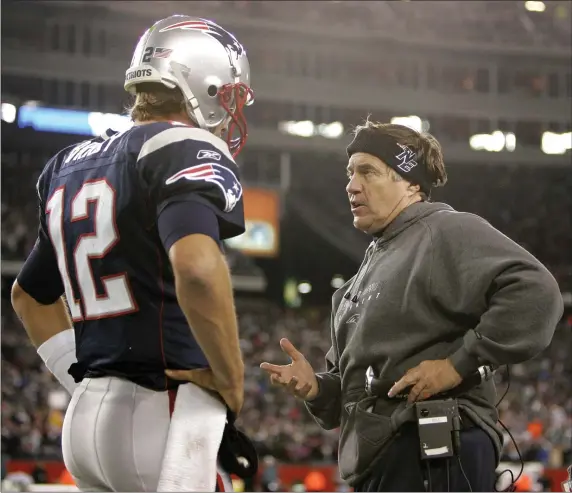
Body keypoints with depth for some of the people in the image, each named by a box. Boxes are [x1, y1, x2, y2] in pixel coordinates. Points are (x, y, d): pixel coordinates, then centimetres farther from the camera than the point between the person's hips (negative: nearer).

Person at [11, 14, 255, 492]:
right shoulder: (187, 151, -9)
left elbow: (30, 295, 29)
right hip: (163, 417, -8)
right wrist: (231, 381, -16)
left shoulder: (70, 166, 17)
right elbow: (197, 269, -29)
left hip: (85, 417, 8)